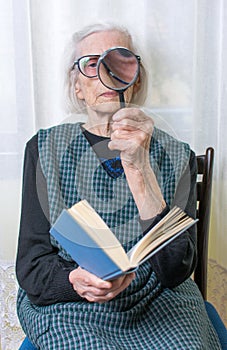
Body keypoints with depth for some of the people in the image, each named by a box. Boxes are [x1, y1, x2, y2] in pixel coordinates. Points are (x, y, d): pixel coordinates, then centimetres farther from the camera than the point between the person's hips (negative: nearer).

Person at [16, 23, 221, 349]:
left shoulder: (175, 155, -2)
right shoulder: (46, 148, -1)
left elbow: (176, 270, -14)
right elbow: (31, 266, -2)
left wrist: (138, 167, -24)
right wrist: (77, 280, -25)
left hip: (158, 302, 2)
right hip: (68, 305, -1)